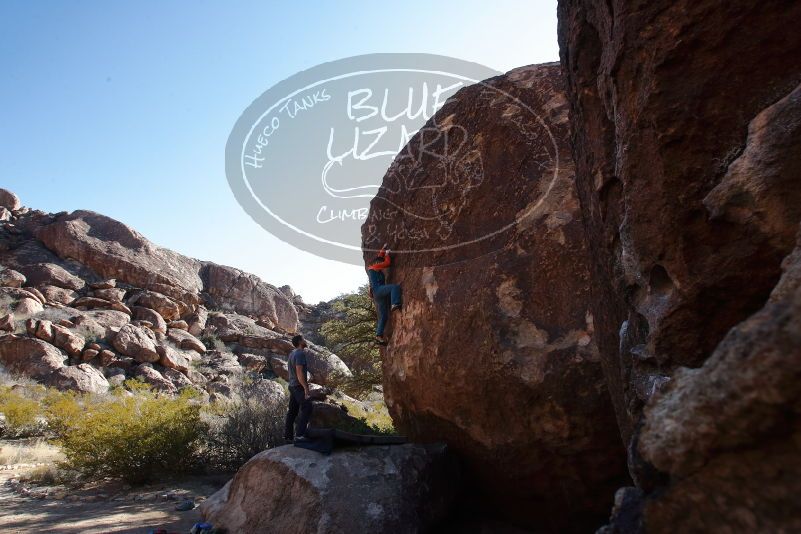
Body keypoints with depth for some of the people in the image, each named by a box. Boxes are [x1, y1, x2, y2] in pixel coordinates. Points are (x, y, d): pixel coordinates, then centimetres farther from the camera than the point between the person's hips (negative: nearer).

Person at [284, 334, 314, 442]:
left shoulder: (292, 353, 12)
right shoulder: (300, 354, -17)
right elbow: (299, 372, -24)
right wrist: (306, 388, -25)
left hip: (292, 386, 9)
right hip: (299, 386, -9)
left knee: (293, 411, 12)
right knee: (306, 410, -9)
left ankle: (287, 434, 15)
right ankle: (299, 434, -12)